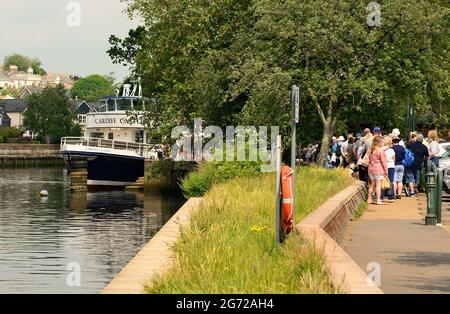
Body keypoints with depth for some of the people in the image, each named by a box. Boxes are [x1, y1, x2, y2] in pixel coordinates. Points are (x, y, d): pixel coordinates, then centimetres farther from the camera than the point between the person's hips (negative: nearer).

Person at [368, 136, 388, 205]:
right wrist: (386, 170, -4)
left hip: (371, 169, 6)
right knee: (378, 184, -4)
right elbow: (383, 161, -11)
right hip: (379, 169, -6)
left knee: (372, 184, 16)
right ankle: (378, 200, -6)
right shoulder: (380, 150, -13)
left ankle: (369, 199, 20)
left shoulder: (370, 150, 7)